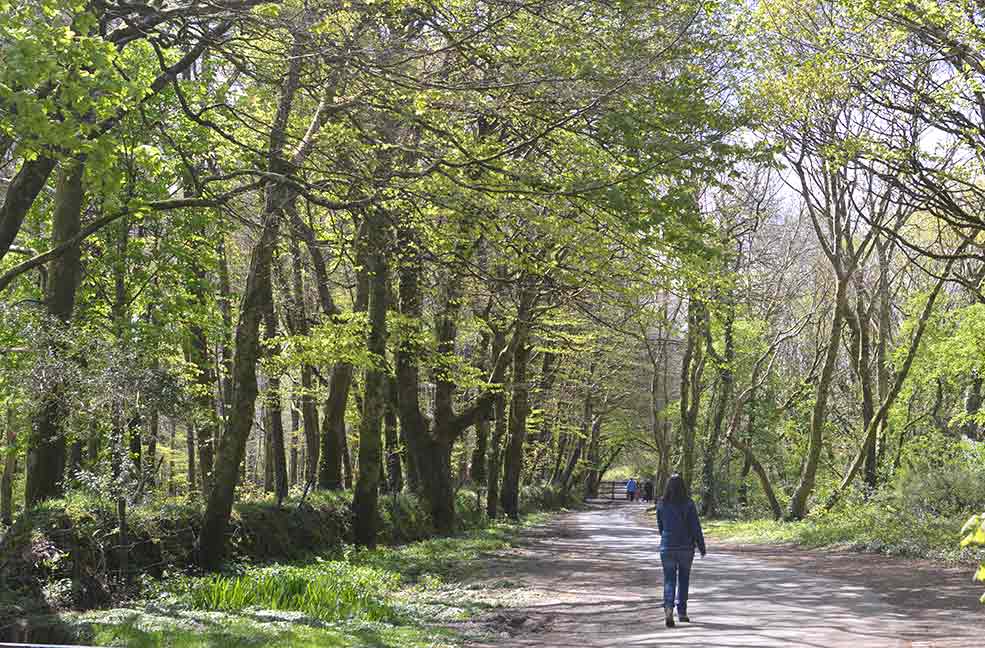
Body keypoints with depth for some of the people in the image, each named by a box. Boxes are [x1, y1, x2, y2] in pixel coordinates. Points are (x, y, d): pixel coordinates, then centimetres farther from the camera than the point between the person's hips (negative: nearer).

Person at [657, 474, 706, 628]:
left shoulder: (662, 505, -3)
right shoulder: (688, 504, -10)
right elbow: (696, 527, -9)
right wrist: (702, 547, 1)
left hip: (667, 547, 1)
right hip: (686, 547, -1)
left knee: (669, 580, 2)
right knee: (684, 579, 16)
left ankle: (668, 608, -22)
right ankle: (682, 612, 22)